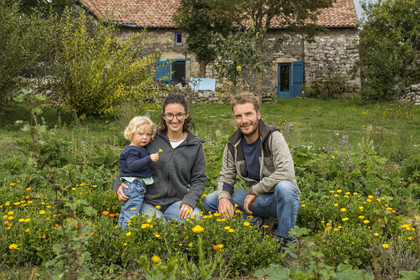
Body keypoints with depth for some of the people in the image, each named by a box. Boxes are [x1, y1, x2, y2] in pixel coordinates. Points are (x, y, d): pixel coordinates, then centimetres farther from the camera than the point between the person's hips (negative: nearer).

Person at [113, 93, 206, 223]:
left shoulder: (196, 145, 4)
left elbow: (199, 180, 7)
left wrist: (189, 201, -12)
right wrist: (119, 184, -9)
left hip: (177, 202, 2)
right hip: (149, 203, -1)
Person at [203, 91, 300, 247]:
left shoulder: (273, 137, -16)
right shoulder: (233, 145, 1)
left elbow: (286, 172, -28)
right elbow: (226, 177, 7)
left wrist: (254, 191, -24)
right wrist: (223, 197, -16)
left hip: (278, 199, -4)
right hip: (255, 199, 5)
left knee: (284, 186, -40)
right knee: (210, 201, -8)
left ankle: (286, 240, -20)